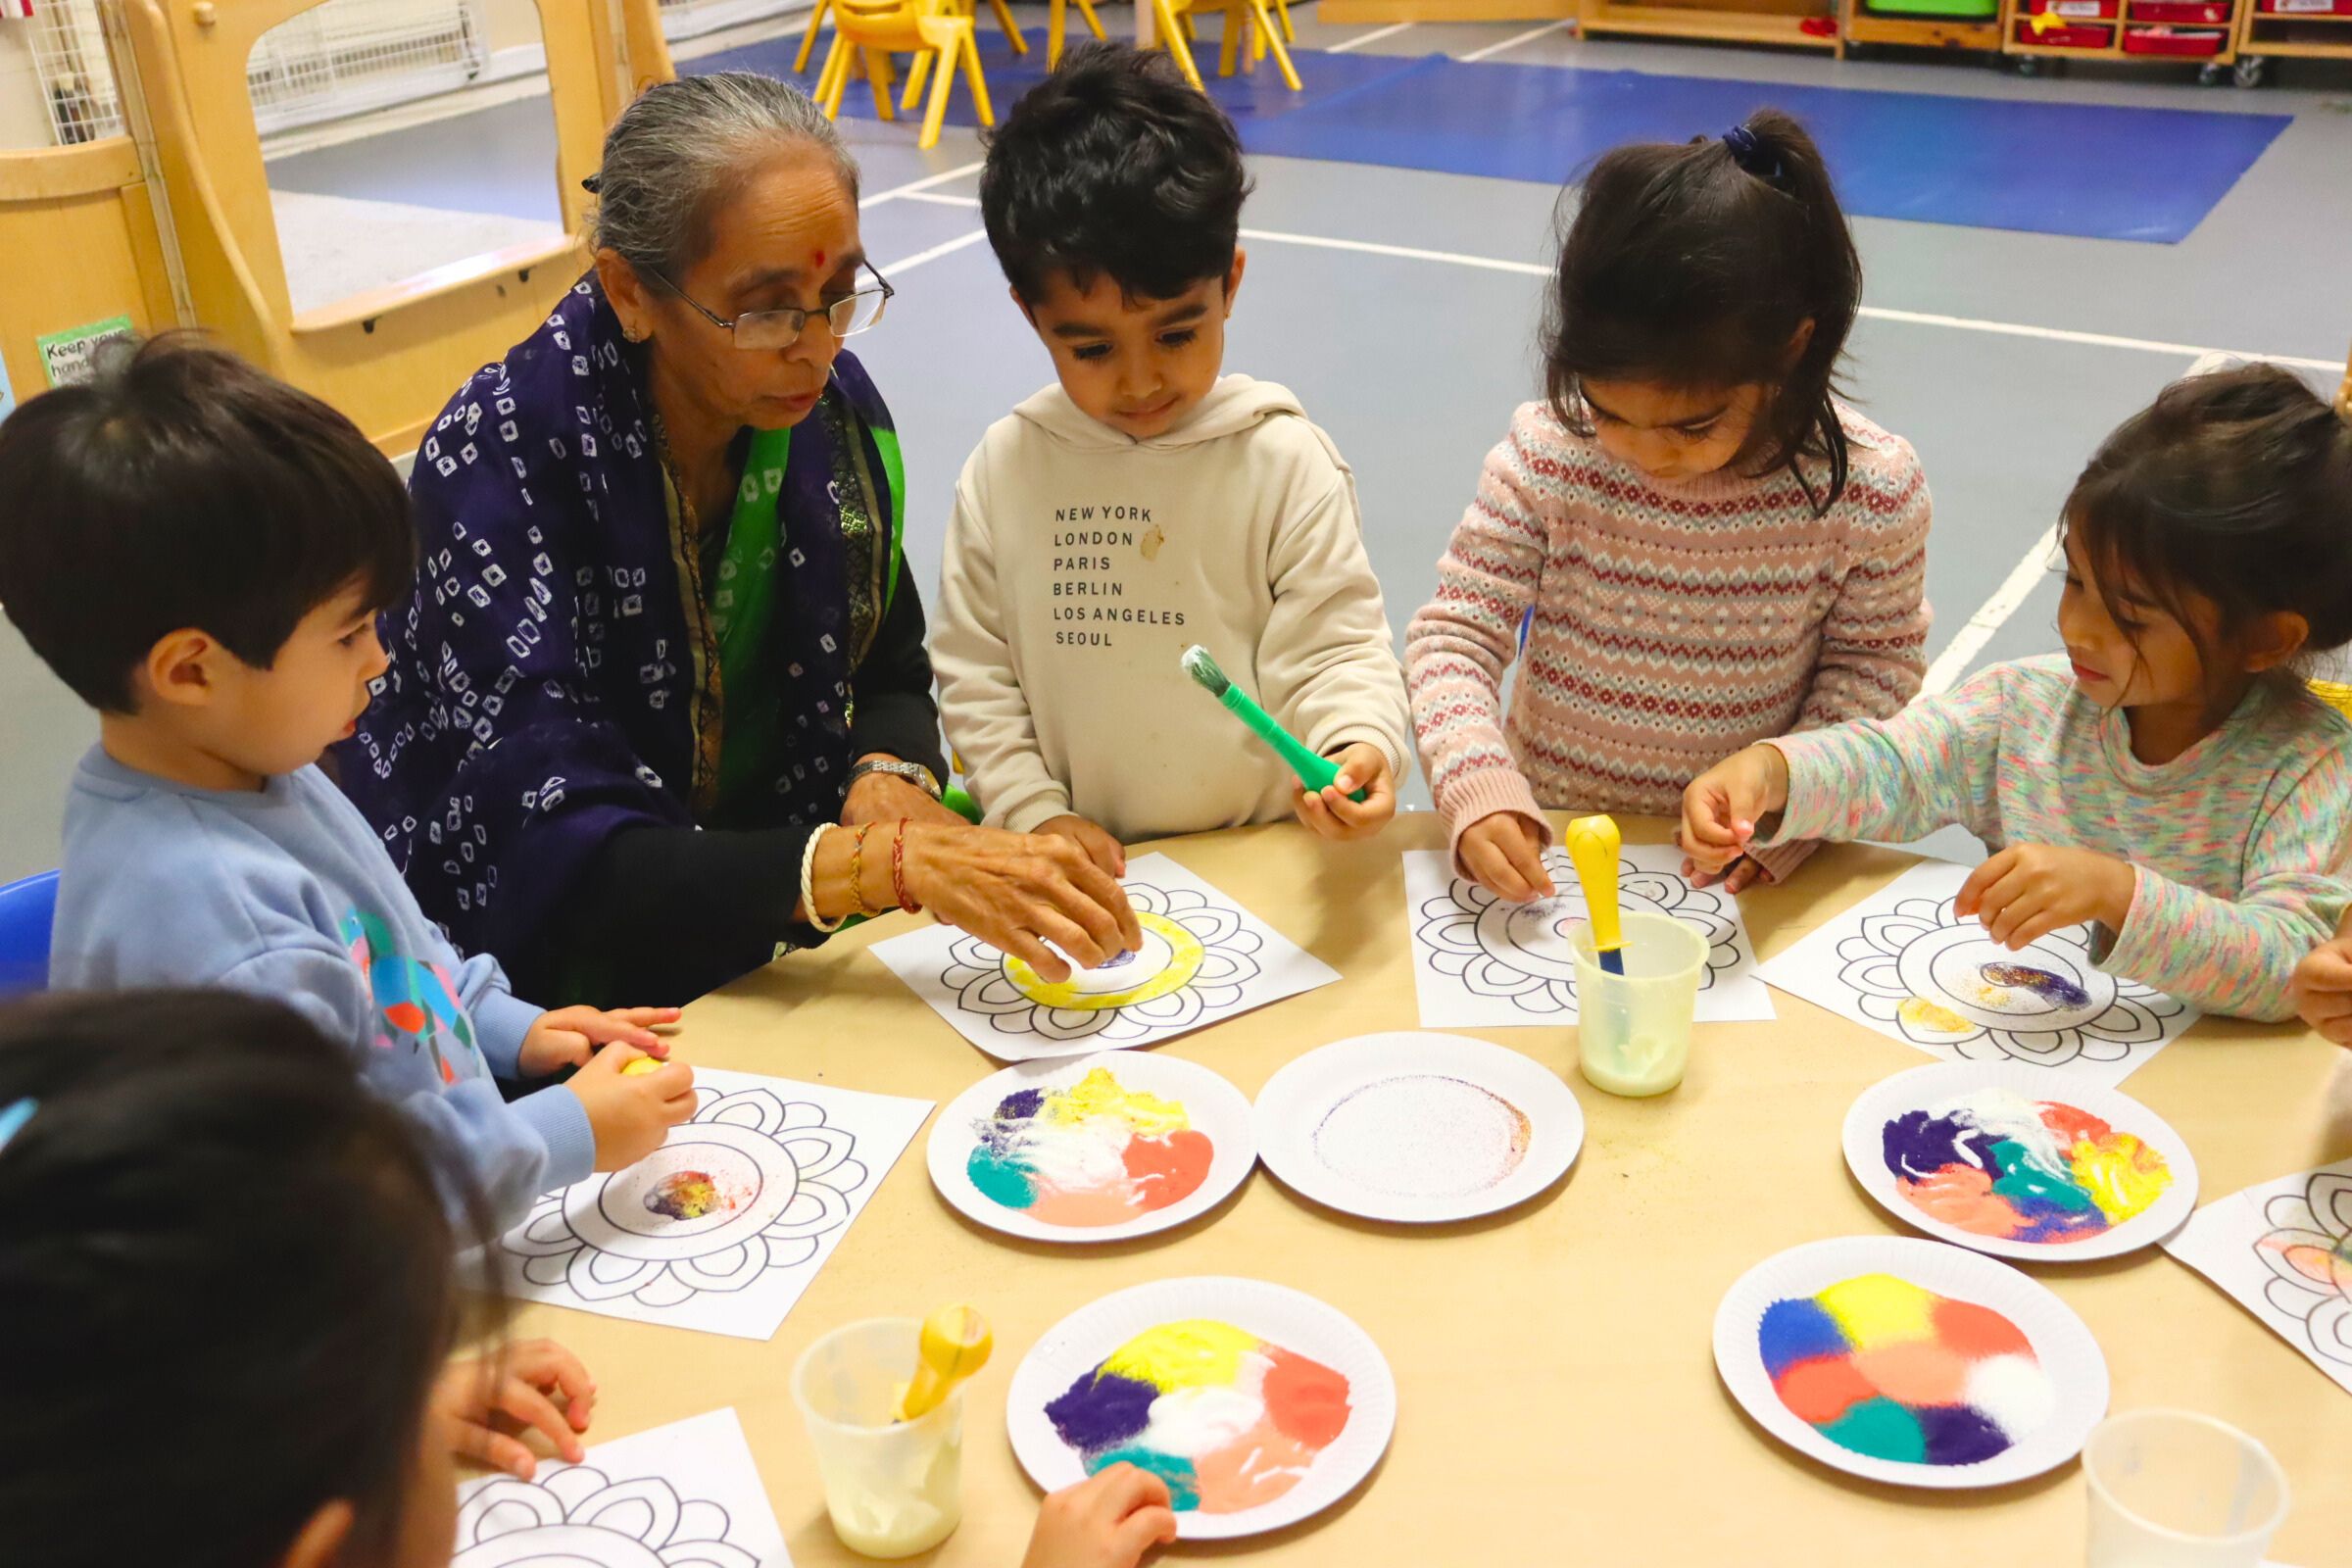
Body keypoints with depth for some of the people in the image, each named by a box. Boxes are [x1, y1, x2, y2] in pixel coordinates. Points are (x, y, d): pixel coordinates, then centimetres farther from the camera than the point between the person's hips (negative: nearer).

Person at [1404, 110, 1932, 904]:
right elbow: (1454, 631, -9)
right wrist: (1476, 787, -25)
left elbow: (1877, 660, 1)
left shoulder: (1868, 488, -12)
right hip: (1545, 839, 1)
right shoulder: (1547, 456, -14)